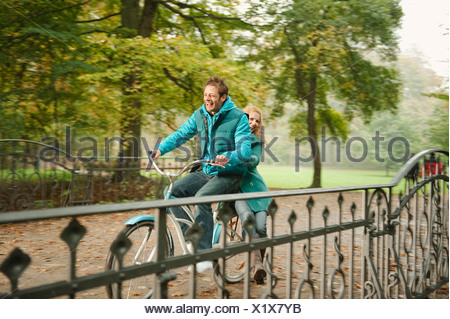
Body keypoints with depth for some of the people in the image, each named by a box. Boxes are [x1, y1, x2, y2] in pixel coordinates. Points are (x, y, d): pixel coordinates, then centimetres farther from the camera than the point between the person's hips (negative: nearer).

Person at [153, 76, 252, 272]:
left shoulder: (238, 117, -11)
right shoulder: (200, 115, 5)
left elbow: (245, 151, -19)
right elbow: (181, 134, 11)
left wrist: (229, 157, -39)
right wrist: (160, 149, -4)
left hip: (229, 175, -6)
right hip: (206, 172, 6)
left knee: (201, 198, -32)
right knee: (173, 192, -12)